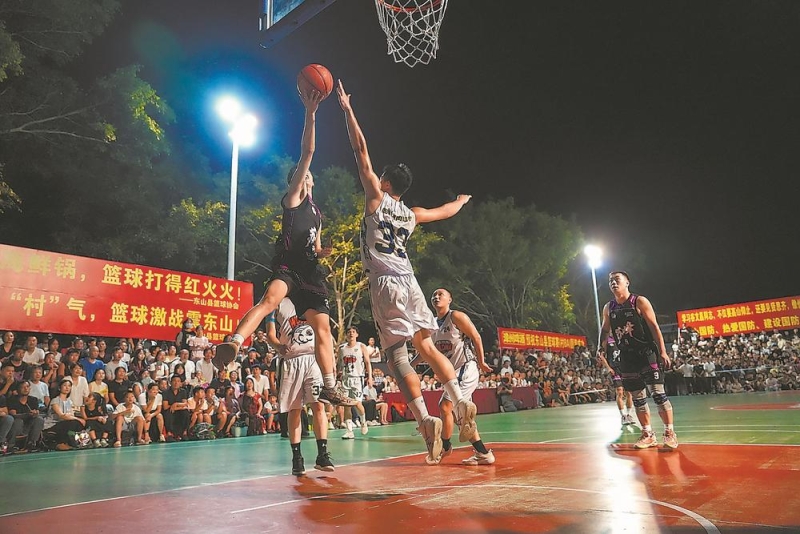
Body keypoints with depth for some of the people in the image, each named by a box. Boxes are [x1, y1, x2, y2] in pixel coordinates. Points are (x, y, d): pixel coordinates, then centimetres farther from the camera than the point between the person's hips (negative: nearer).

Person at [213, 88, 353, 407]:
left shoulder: (316, 213, 28)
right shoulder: (292, 198, 9)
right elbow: (307, 153, -2)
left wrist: (323, 252, 9)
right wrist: (310, 114, -9)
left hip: (309, 272, 6)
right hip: (287, 266, -6)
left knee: (323, 326, 1)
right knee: (270, 298, -37)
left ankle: (329, 388, 6)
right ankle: (233, 344, -47)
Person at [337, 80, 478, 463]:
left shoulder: (377, 198, 4)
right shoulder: (412, 215, 17)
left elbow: (361, 151, 4)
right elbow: (446, 211, 34)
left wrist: (347, 108, 10)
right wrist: (462, 200, 56)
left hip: (385, 284, -5)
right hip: (409, 283, 6)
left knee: (397, 356, -7)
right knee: (427, 347, 14)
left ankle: (426, 420, -16)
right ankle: (461, 403, 5)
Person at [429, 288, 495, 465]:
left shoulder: (457, 316, -10)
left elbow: (476, 337, -9)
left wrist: (481, 362, -7)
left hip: (466, 369, -9)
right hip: (453, 372, 9)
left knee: (445, 406, -15)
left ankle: (445, 447, 6)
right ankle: (483, 453, 20)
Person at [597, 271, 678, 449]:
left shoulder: (640, 301, -5)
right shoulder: (608, 307, 8)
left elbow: (654, 327, -8)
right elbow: (605, 330, 20)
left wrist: (662, 351, -14)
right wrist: (601, 347, 4)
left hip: (647, 354, -5)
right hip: (627, 357, 5)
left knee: (657, 393, -9)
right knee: (637, 398, 8)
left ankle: (670, 433, 1)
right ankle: (648, 435, 18)